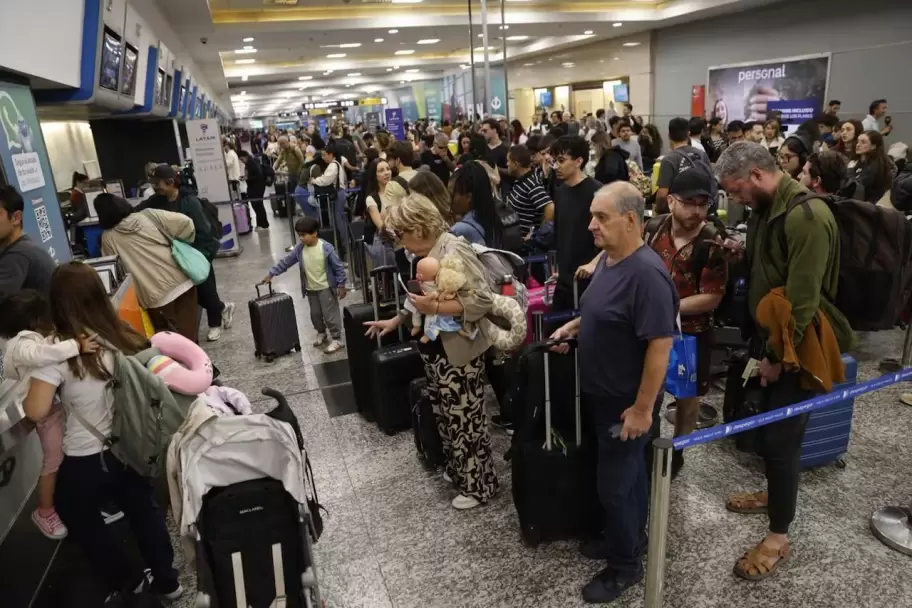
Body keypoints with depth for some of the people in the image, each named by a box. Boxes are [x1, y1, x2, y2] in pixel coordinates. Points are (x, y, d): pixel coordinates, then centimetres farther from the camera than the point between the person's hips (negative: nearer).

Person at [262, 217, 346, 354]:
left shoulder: (326, 248, -20)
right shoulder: (299, 248, -6)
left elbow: (339, 267, -14)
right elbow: (286, 262, 4)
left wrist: (341, 285, -12)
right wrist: (271, 273, 0)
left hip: (326, 287, -6)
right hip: (310, 289, 6)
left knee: (330, 314, 1)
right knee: (315, 314, 18)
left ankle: (336, 339, 13)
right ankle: (321, 333, 41)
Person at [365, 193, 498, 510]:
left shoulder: (454, 251, -22)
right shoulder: (425, 253, 6)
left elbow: (482, 299, -27)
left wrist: (435, 307, -29)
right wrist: (395, 320, 14)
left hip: (459, 352, -9)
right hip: (434, 349, 10)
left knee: (465, 420, 4)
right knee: (445, 415, 22)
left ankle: (479, 485, 23)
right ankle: (457, 469, 42)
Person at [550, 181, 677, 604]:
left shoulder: (646, 273, -27)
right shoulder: (607, 258, 2)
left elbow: (660, 344, -26)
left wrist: (642, 408, -23)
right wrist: (574, 326, 1)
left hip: (625, 402, -9)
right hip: (600, 394, 9)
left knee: (615, 483, 7)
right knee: (626, 473, 24)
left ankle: (626, 564, 28)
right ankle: (624, 539, 43)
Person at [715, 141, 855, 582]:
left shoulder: (807, 216, -25)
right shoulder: (766, 209, 4)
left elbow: (802, 301, -25)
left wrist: (777, 357, -17)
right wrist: (761, 344, 12)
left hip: (796, 349, -8)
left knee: (779, 439, 0)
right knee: (768, 429, 20)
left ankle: (779, 536, 15)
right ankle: (776, 494, 41)